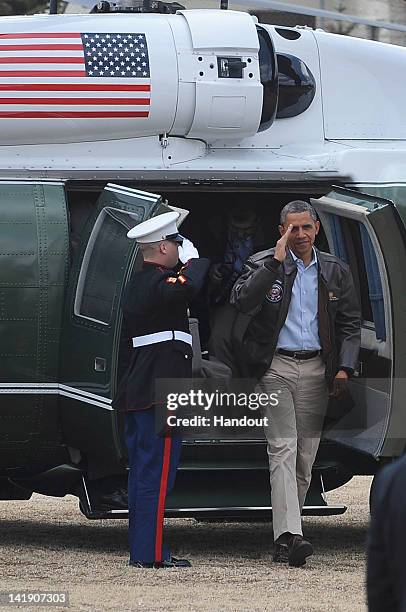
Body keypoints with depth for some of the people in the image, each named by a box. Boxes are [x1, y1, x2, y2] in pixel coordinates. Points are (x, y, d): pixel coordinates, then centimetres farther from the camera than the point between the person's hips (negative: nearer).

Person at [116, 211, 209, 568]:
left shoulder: (138, 283, 19)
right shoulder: (159, 281, -13)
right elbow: (188, 287, -35)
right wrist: (194, 260, -15)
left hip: (138, 390, 10)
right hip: (161, 391, -10)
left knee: (144, 469, 12)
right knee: (157, 472, -8)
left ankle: (143, 550, 16)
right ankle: (150, 552, -9)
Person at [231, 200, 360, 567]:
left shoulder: (335, 272, 12)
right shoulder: (263, 265, 2)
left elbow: (351, 323, 12)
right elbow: (242, 302, -15)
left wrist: (345, 366, -1)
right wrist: (276, 261, -17)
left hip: (315, 369, 4)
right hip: (276, 367, -3)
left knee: (306, 454, 4)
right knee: (283, 449, -14)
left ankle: (285, 535, 14)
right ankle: (289, 535, -23)